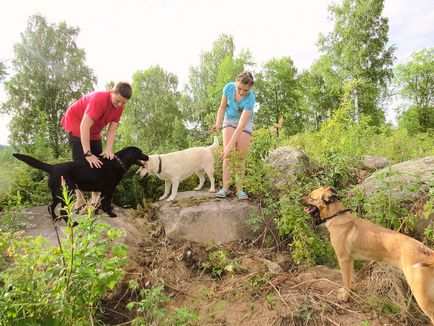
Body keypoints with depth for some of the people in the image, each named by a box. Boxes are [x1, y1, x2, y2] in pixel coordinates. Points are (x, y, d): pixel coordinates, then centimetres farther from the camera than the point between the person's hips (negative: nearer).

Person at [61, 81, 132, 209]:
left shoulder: (119, 107, -12)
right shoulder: (99, 99, -34)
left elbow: (112, 129, -17)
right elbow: (84, 127, -39)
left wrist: (108, 149, -33)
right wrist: (88, 154, -43)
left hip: (94, 130, 7)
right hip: (75, 124, -7)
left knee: (99, 160, 1)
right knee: (81, 162, -14)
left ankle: (95, 198, 7)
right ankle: (80, 201, -9)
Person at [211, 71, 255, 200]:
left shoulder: (250, 98, -32)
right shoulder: (229, 87, -22)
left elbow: (241, 126, -36)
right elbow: (222, 107, -7)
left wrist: (230, 146, -41)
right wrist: (218, 123, -24)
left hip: (245, 122, -2)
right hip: (230, 120, 2)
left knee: (241, 156, -8)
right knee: (228, 153, -15)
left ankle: (239, 188, 0)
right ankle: (225, 187, -14)